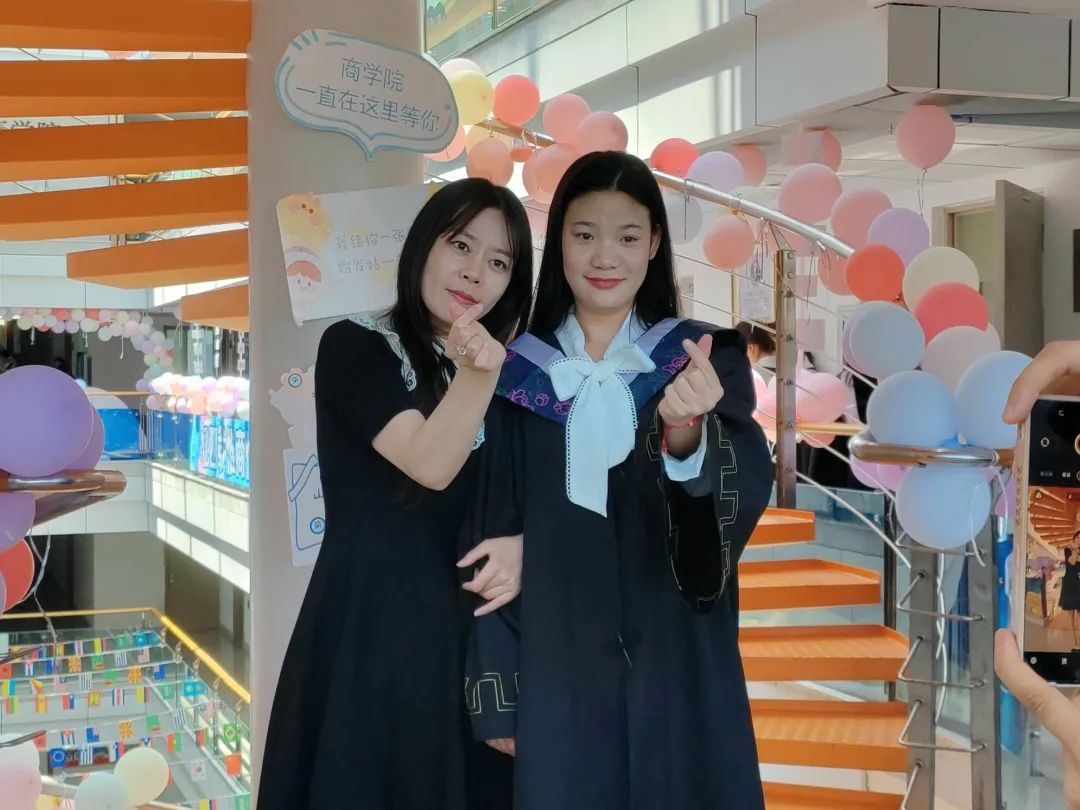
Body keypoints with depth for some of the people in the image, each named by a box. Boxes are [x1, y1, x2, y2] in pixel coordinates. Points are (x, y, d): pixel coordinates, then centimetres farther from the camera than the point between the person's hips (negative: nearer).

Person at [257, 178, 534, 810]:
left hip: (469, 623, 5)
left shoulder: (502, 377, 12)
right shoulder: (355, 347, -6)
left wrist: (519, 544, -13)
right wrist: (479, 375, -32)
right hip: (371, 620, -5)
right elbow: (430, 465, -17)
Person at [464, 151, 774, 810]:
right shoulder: (518, 371, 2)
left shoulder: (707, 358, 0)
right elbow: (491, 530, 4)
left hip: (679, 670, 0)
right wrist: (495, 687, 0)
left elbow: (748, 492, -16)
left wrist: (687, 431, -37)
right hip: (554, 668, 1)